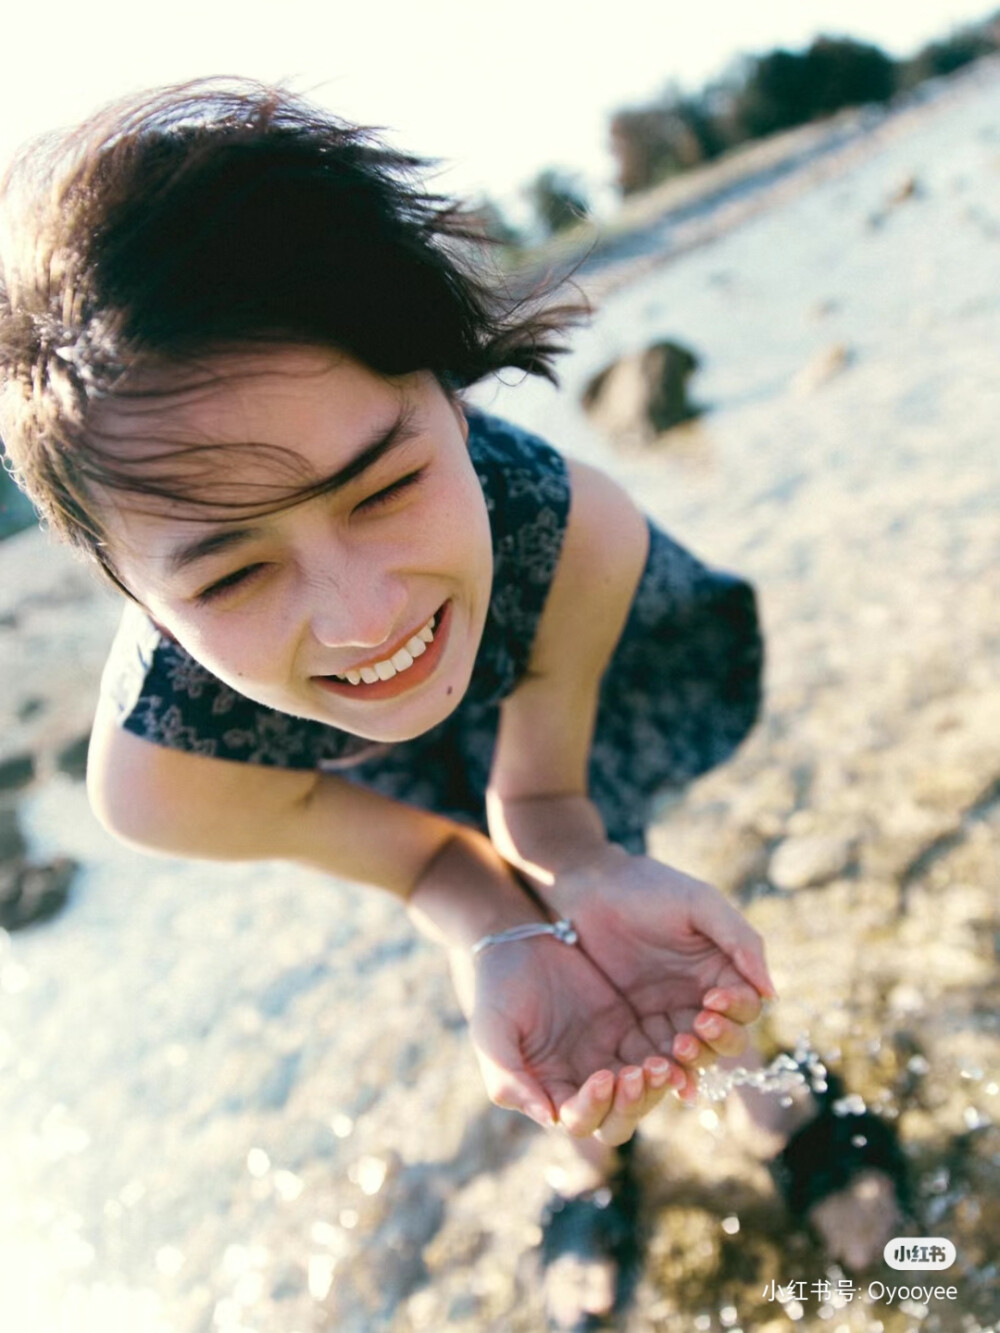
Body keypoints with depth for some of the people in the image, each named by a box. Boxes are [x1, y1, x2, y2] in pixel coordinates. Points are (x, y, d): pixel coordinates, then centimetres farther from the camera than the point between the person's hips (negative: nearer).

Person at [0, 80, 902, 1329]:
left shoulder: (577, 536, -44)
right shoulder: (160, 775, -42)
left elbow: (538, 794, -26)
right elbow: (425, 853, -24)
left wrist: (591, 878, -48)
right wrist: (499, 940, -46)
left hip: (555, 668, 0)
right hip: (355, 763, 1)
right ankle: (601, 1161, 51)